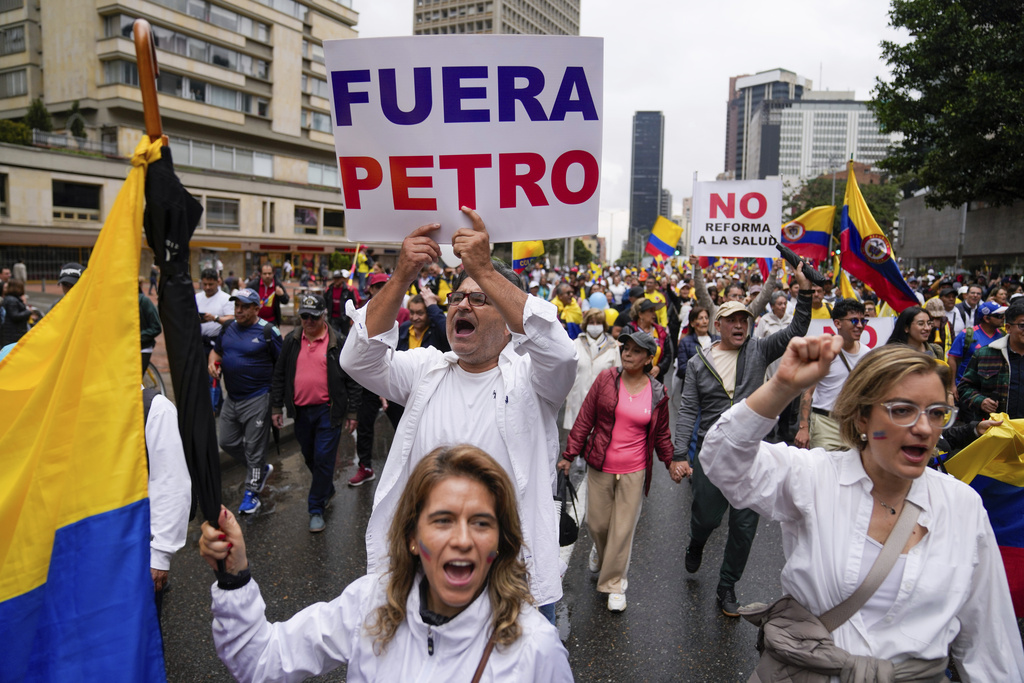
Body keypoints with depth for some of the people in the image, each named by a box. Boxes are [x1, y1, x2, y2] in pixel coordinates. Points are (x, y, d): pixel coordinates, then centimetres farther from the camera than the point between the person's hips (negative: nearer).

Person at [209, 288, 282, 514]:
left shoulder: (268, 331, -11)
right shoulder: (228, 328, 7)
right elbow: (216, 350, 22)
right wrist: (213, 363, 0)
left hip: (257, 399, -7)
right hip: (232, 399, 7)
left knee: (254, 448, 2)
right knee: (227, 442, 15)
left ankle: (252, 492, 17)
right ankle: (262, 468, 35)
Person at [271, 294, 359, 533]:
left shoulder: (338, 342, -6)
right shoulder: (291, 341, 5)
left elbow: (352, 380, -3)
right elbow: (280, 376, 11)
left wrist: (352, 412, -4)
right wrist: (276, 407, 8)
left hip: (328, 411, -4)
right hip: (301, 412, 4)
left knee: (323, 459, -3)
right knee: (310, 458, 17)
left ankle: (317, 509, 10)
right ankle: (327, 491, 41)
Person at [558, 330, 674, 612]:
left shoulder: (658, 393, -1)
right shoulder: (606, 379, -4)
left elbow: (661, 433, 12)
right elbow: (585, 419, -2)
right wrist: (569, 455, -2)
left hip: (633, 472, 0)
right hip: (599, 467, 0)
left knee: (623, 529, 4)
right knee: (597, 522, 12)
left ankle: (614, 583, 22)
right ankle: (600, 550, 47)